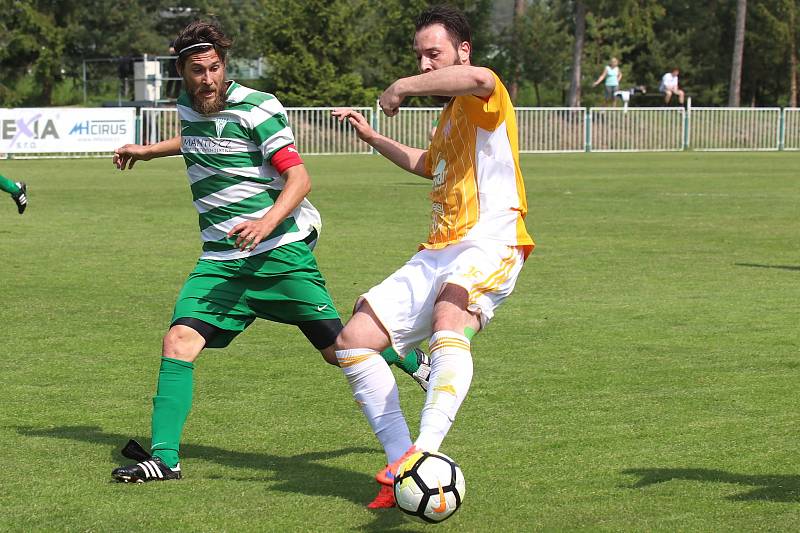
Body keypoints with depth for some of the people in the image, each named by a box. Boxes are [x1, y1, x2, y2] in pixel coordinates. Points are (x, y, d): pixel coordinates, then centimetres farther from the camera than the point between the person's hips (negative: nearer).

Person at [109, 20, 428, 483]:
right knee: (179, 342, -15)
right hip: (221, 259, 5)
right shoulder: (189, 107, 8)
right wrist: (149, 150, 35)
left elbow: (299, 178, -16)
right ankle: (164, 457, -13)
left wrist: (267, 222, -31)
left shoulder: (254, 108, -12)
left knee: (339, 349, 1)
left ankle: (415, 362, 31)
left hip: (281, 251, -5)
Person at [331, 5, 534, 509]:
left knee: (449, 317, -40)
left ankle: (425, 451, -53)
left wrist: (402, 88, -22)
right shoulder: (450, 115, 25)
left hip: (488, 245, -10)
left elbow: (477, 79, -33)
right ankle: (400, 467, -1)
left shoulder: (483, 99, -4)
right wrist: (373, 137, 40)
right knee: (354, 342, 1)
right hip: (438, 254, 10)